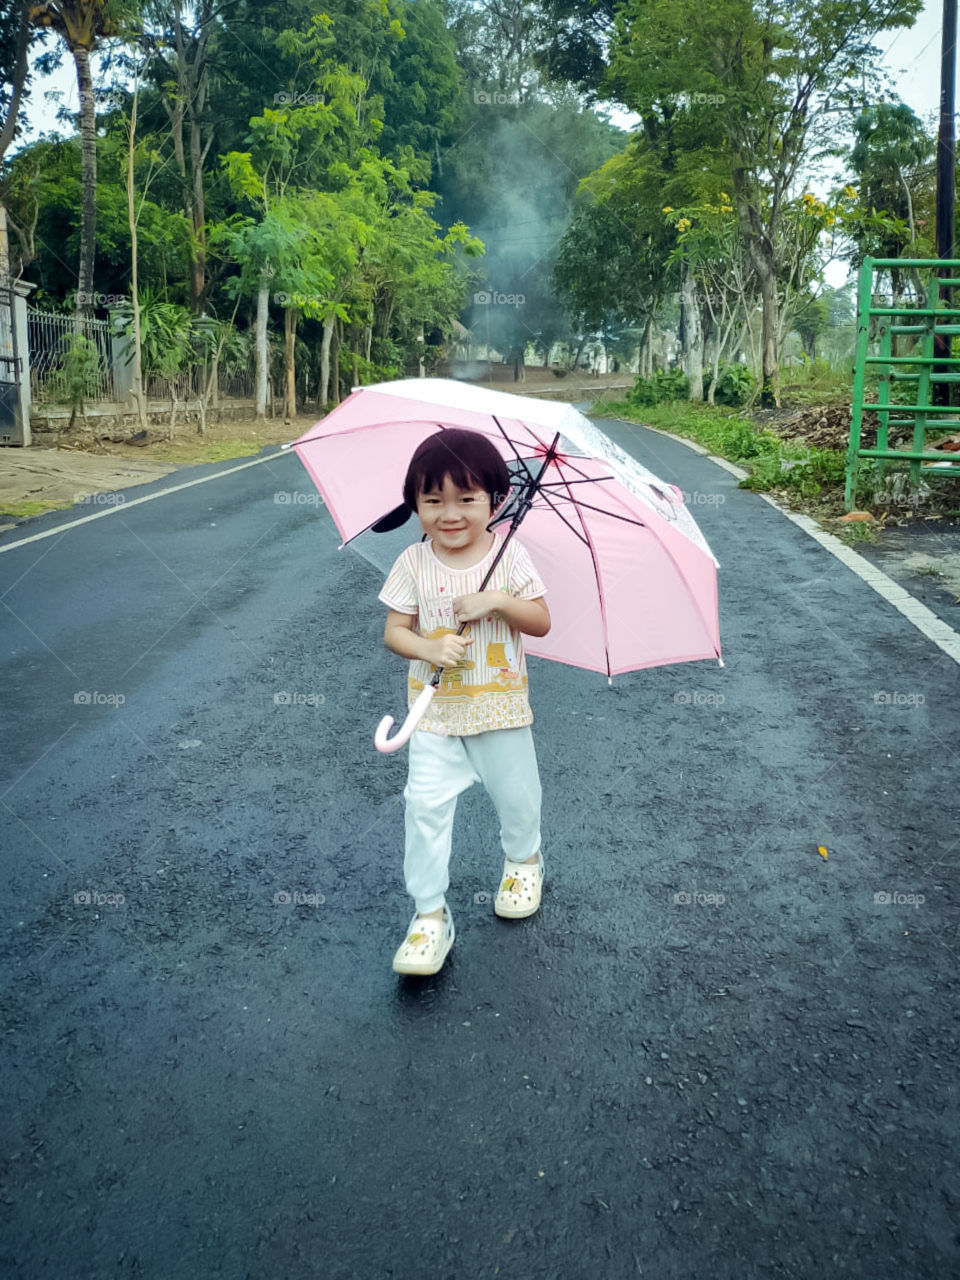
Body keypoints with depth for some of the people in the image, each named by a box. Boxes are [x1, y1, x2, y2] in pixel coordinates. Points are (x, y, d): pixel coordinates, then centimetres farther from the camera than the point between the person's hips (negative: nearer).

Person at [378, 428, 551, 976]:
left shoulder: (509, 553, -8)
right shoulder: (414, 564, -6)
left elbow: (542, 622, -7)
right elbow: (394, 630, -4)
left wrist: (496, 599, -24)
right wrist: (430, 648, -24)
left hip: (501, 704, 0)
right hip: (435, 709, 0)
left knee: (516, 794, 15)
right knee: (425, 805, -5)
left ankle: (524, 859, 47)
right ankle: (431, 913, 7)